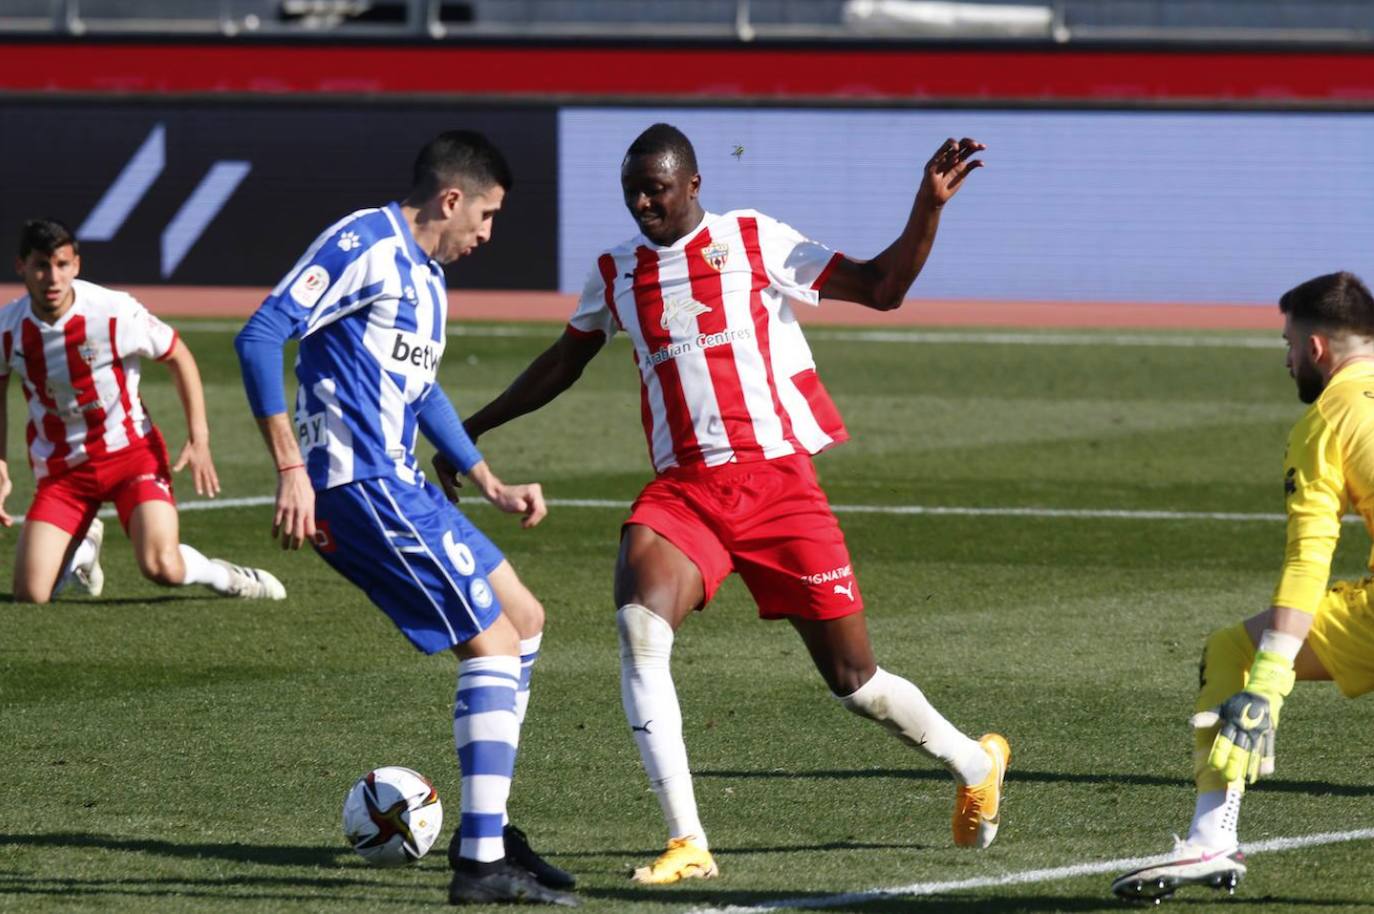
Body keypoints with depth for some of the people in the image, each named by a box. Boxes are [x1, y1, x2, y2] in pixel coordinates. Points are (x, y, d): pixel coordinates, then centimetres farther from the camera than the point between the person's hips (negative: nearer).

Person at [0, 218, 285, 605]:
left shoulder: (115, 312, -18)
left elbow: (179, 357, -3)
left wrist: (199, 441, -6)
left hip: (131, 453, -3)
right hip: (60, 469, 3)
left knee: (163, 567, -25)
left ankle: (222, 576, 12)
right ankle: (83, 544, 28)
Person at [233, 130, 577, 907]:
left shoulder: (427, 275, 18)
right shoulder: (365, 246, -13)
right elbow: (261, 337, -20)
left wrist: (492, 486, 32)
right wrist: (291, 469, -24)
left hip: (398, 485, 10)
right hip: (360, 485, -10)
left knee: (524, 621, 16)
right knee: (494, 642, -10)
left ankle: (489, 829, 20)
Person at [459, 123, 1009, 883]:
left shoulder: (754, 242, -1)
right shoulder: (616, 274, 11)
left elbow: (878, 288, -1)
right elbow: (565, 361, 29)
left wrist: (928, 208, -14)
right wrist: (476, 426, 29)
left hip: (777, 479, -3)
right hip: (682, 488, 3)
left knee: (851, 677, 3)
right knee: (639, 628, -25)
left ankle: (975, 765, 33)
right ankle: (686, 843, -23)